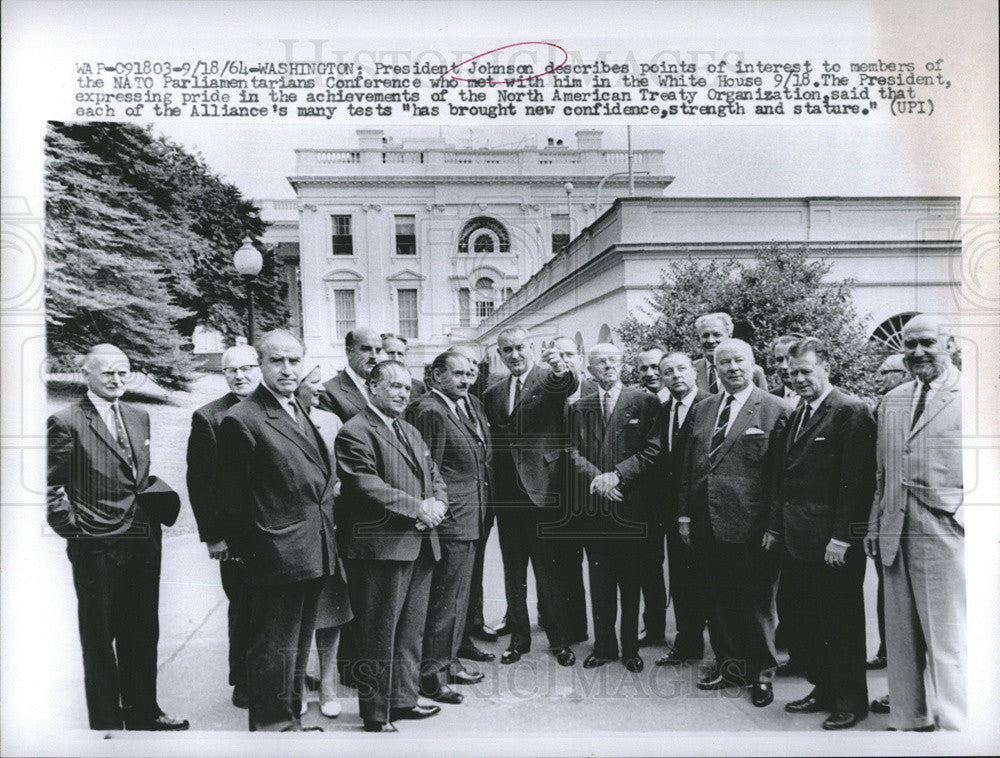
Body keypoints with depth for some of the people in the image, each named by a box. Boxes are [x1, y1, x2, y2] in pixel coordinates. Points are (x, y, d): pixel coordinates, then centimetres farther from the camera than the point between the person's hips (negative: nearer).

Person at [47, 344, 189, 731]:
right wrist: (73, 528, -10)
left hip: (144, 543, 6)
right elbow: (51, 487, -9)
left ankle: (143, 713, 35)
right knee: (99, 640, 10)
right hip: (97, 549, -6)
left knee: (143, 635, 18)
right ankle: (107, 721, 26)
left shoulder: (139, 417, 11)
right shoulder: (66, 422, -9)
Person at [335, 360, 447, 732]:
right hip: (382, 547, -8)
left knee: (410, 632, 17)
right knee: (379, 636, 2)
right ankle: (376, 715, 16)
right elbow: (368, 488, -19)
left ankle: (403, 700, 31)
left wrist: (438, 503, -2)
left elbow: (434, 476, 19)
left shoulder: (411, 432, 20)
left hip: (420, 545, 9)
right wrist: (419, 508, -17)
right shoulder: (355, 433, -10)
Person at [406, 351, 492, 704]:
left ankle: (447, 662, 33)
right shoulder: (429, 411, -16)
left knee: (458, 595, 19)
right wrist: (440, 509, -16)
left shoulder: (470, 405, 13)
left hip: (470, 517, 10)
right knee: (444, 598, 0)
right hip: (451, 518, -10)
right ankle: (431, 674, 13)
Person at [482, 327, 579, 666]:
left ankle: (559, 639, 20)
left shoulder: (550, 379, -2)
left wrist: (561, 370, -49)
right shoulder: (493, 394, 11)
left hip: (541, 489, -5)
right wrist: (491, 488, 6)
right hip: (507, 495, 5)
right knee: (513, 572, 15)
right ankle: (518, 638, 28)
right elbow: (492, 442, 15)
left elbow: (568, 386, -26)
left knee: (550, 570, 4)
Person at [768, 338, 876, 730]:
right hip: (796, 539, 7)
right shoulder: (794, 414, 14)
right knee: (806, 621, 14)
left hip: (833, 544, -7)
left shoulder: (852, 411, -10)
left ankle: (850, 701, 21)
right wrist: (775, 526, 12)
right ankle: (823, 690, 29)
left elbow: (856, 481, -15)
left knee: (842, 625, 6)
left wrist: (842, 538, -17)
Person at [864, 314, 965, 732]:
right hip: (896, 533, 6)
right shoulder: (891, 401, 15)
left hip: (946, 529, -5)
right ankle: (909, 719, 25)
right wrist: (874, 525, 14)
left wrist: (964, 512, -10)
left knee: (947, 636, -1)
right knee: (900, 638, 12)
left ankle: (953, 725, 11)